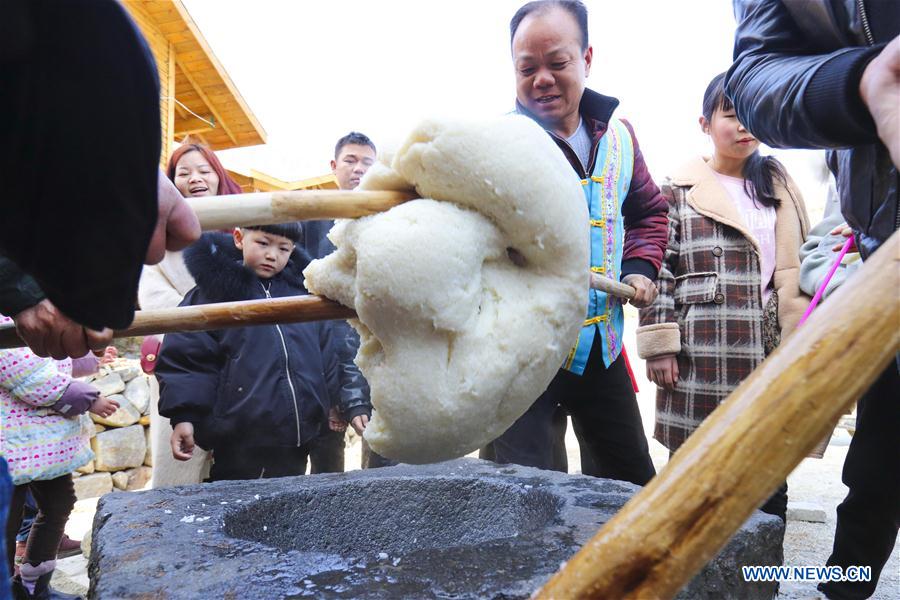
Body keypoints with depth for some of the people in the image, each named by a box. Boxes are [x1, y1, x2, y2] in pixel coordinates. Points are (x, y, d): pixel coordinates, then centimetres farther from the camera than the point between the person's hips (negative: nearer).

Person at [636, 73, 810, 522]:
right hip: (703, 358, -4)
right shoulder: (679, 190, 2)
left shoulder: (779, 187, 17)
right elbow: (659, 270, -3)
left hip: (773, 354, 5)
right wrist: (659, 345, -11)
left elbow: (802, 263, 20)